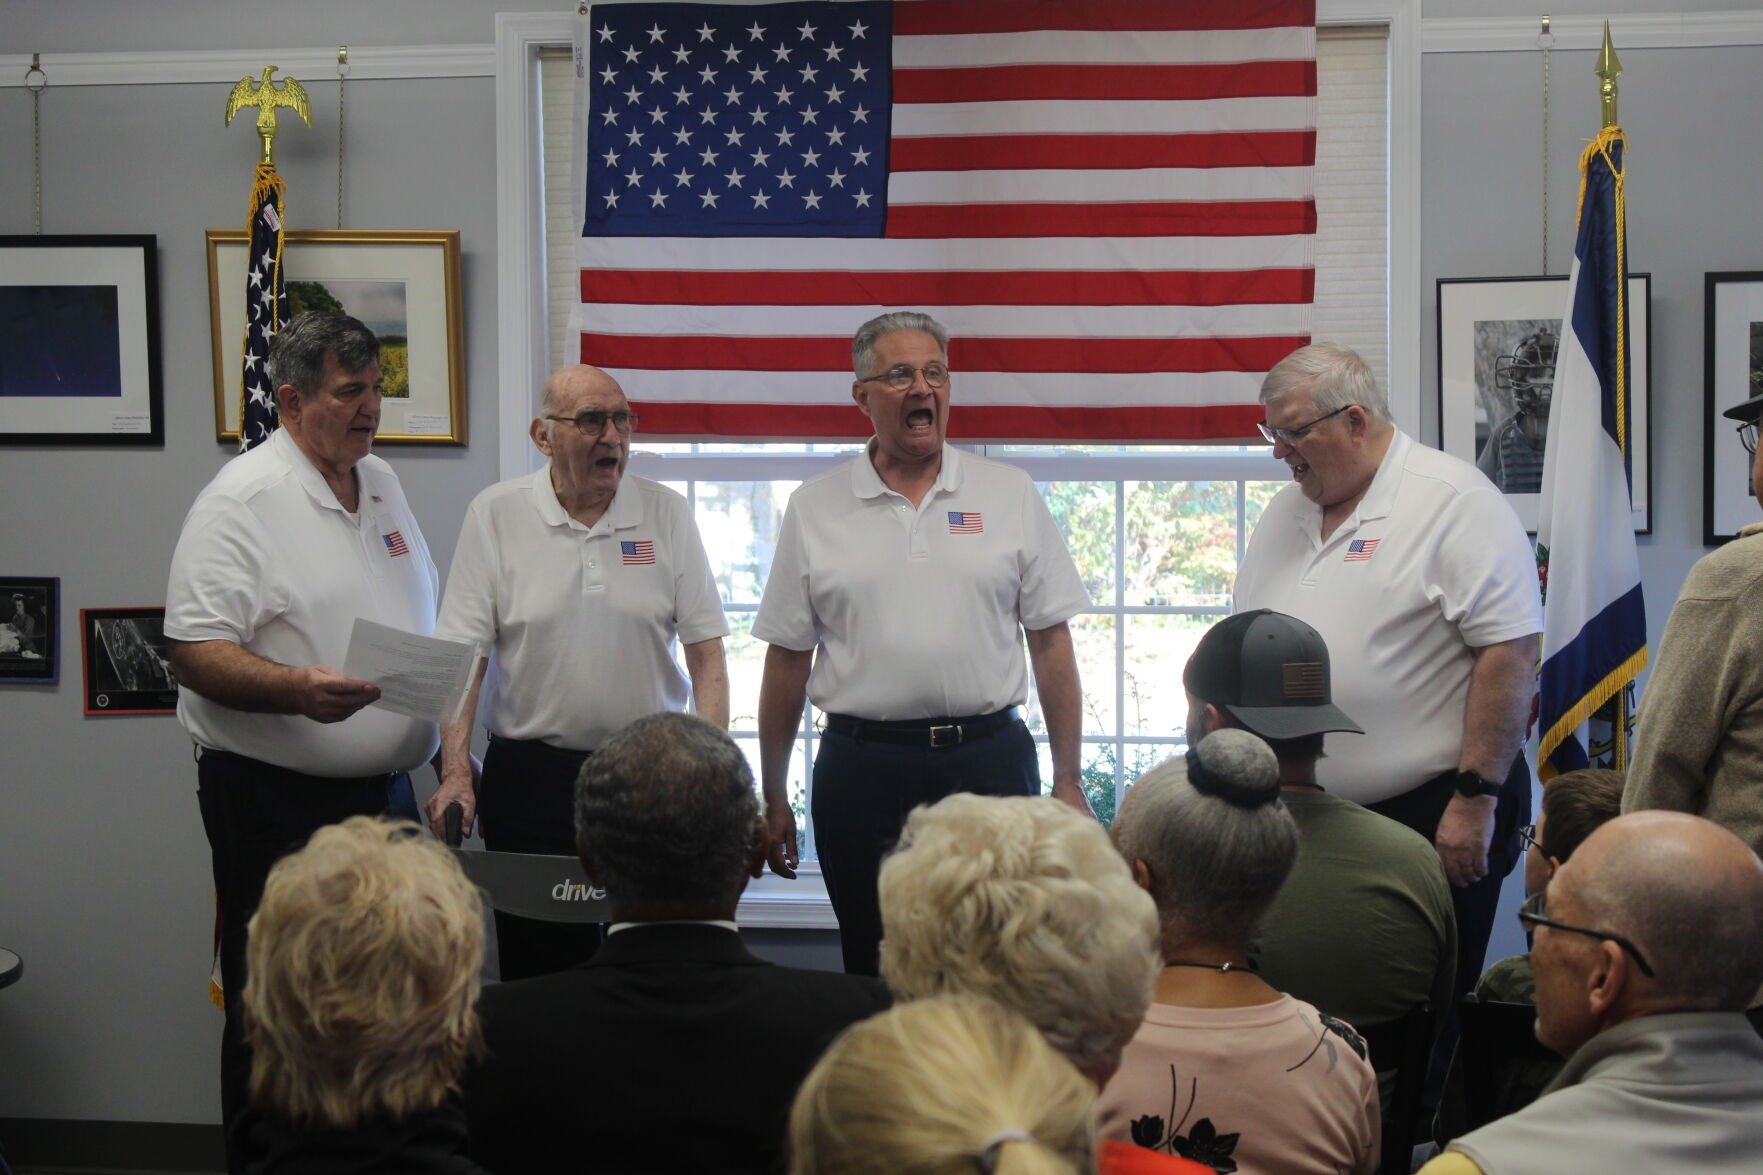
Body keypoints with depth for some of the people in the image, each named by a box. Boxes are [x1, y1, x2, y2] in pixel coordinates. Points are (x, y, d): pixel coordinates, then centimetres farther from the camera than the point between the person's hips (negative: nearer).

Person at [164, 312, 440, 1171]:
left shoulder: (383, 483, 13)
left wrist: (442, 739, 17)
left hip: (385, 787, 7)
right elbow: (194, 649, -18)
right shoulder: (243, 499, -12)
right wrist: (295, 688, -33)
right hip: (276, 800, -7)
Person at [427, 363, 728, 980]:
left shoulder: (667, 513, 4)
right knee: (537, 970, 4)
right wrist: (456, 771, -12)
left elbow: (705, 650, 3)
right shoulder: (495, 515, 1)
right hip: (530, 777, -1)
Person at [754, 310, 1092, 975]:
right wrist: (773, 800, 6)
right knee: (876, 973, 7)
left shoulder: (1011, 496, 5)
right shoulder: (814, 510, 5)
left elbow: (1051, 642, 6)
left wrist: (1069, 783, 2)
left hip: (990, 761, 0)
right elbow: (787, 662, 7)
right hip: (862, 765, 0)